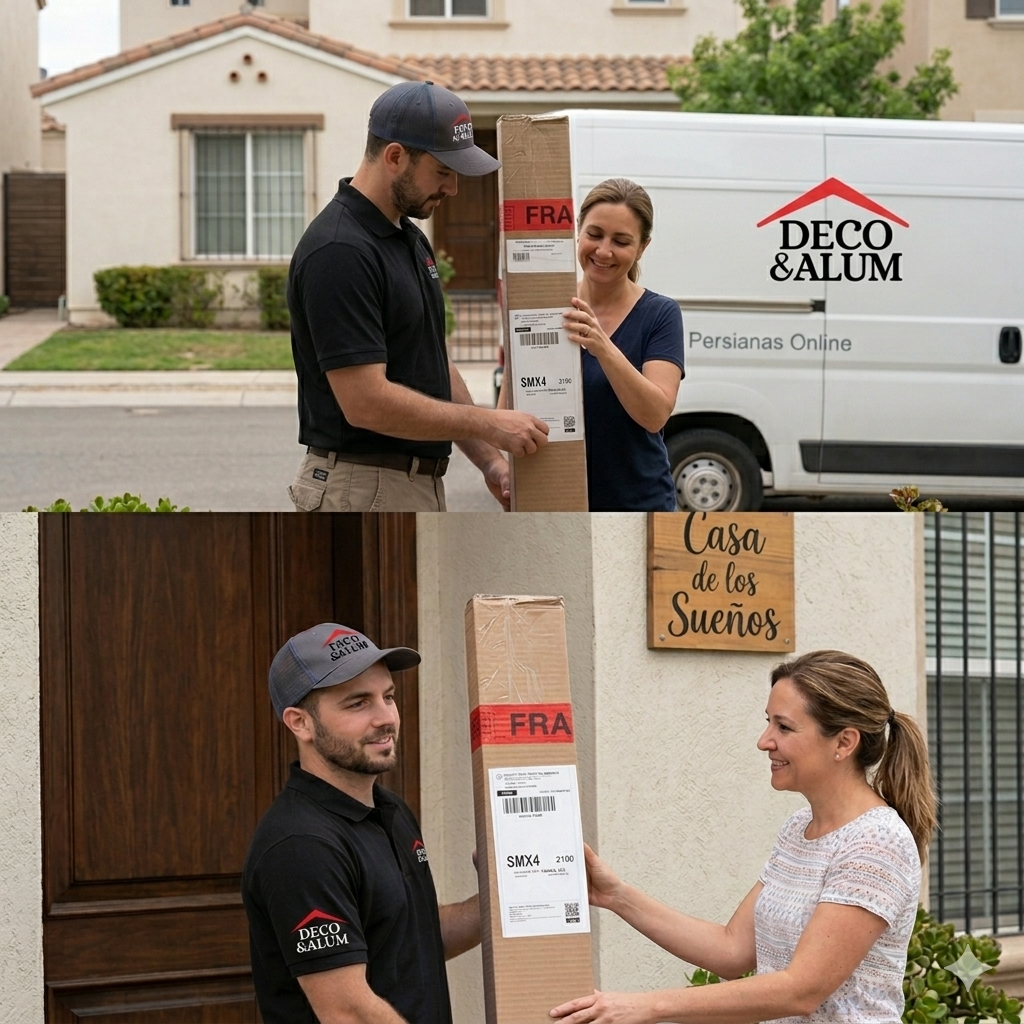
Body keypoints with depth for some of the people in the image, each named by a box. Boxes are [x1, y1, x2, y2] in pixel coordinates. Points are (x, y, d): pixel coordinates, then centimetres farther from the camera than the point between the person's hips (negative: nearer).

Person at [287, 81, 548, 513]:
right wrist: (487, 424, -18)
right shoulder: (338, 253, -20)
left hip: (414, 492, 10)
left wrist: (488, 457, 8)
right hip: (363, 496, -10)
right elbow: (366, 401, -25)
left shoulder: (410, 240, 12)